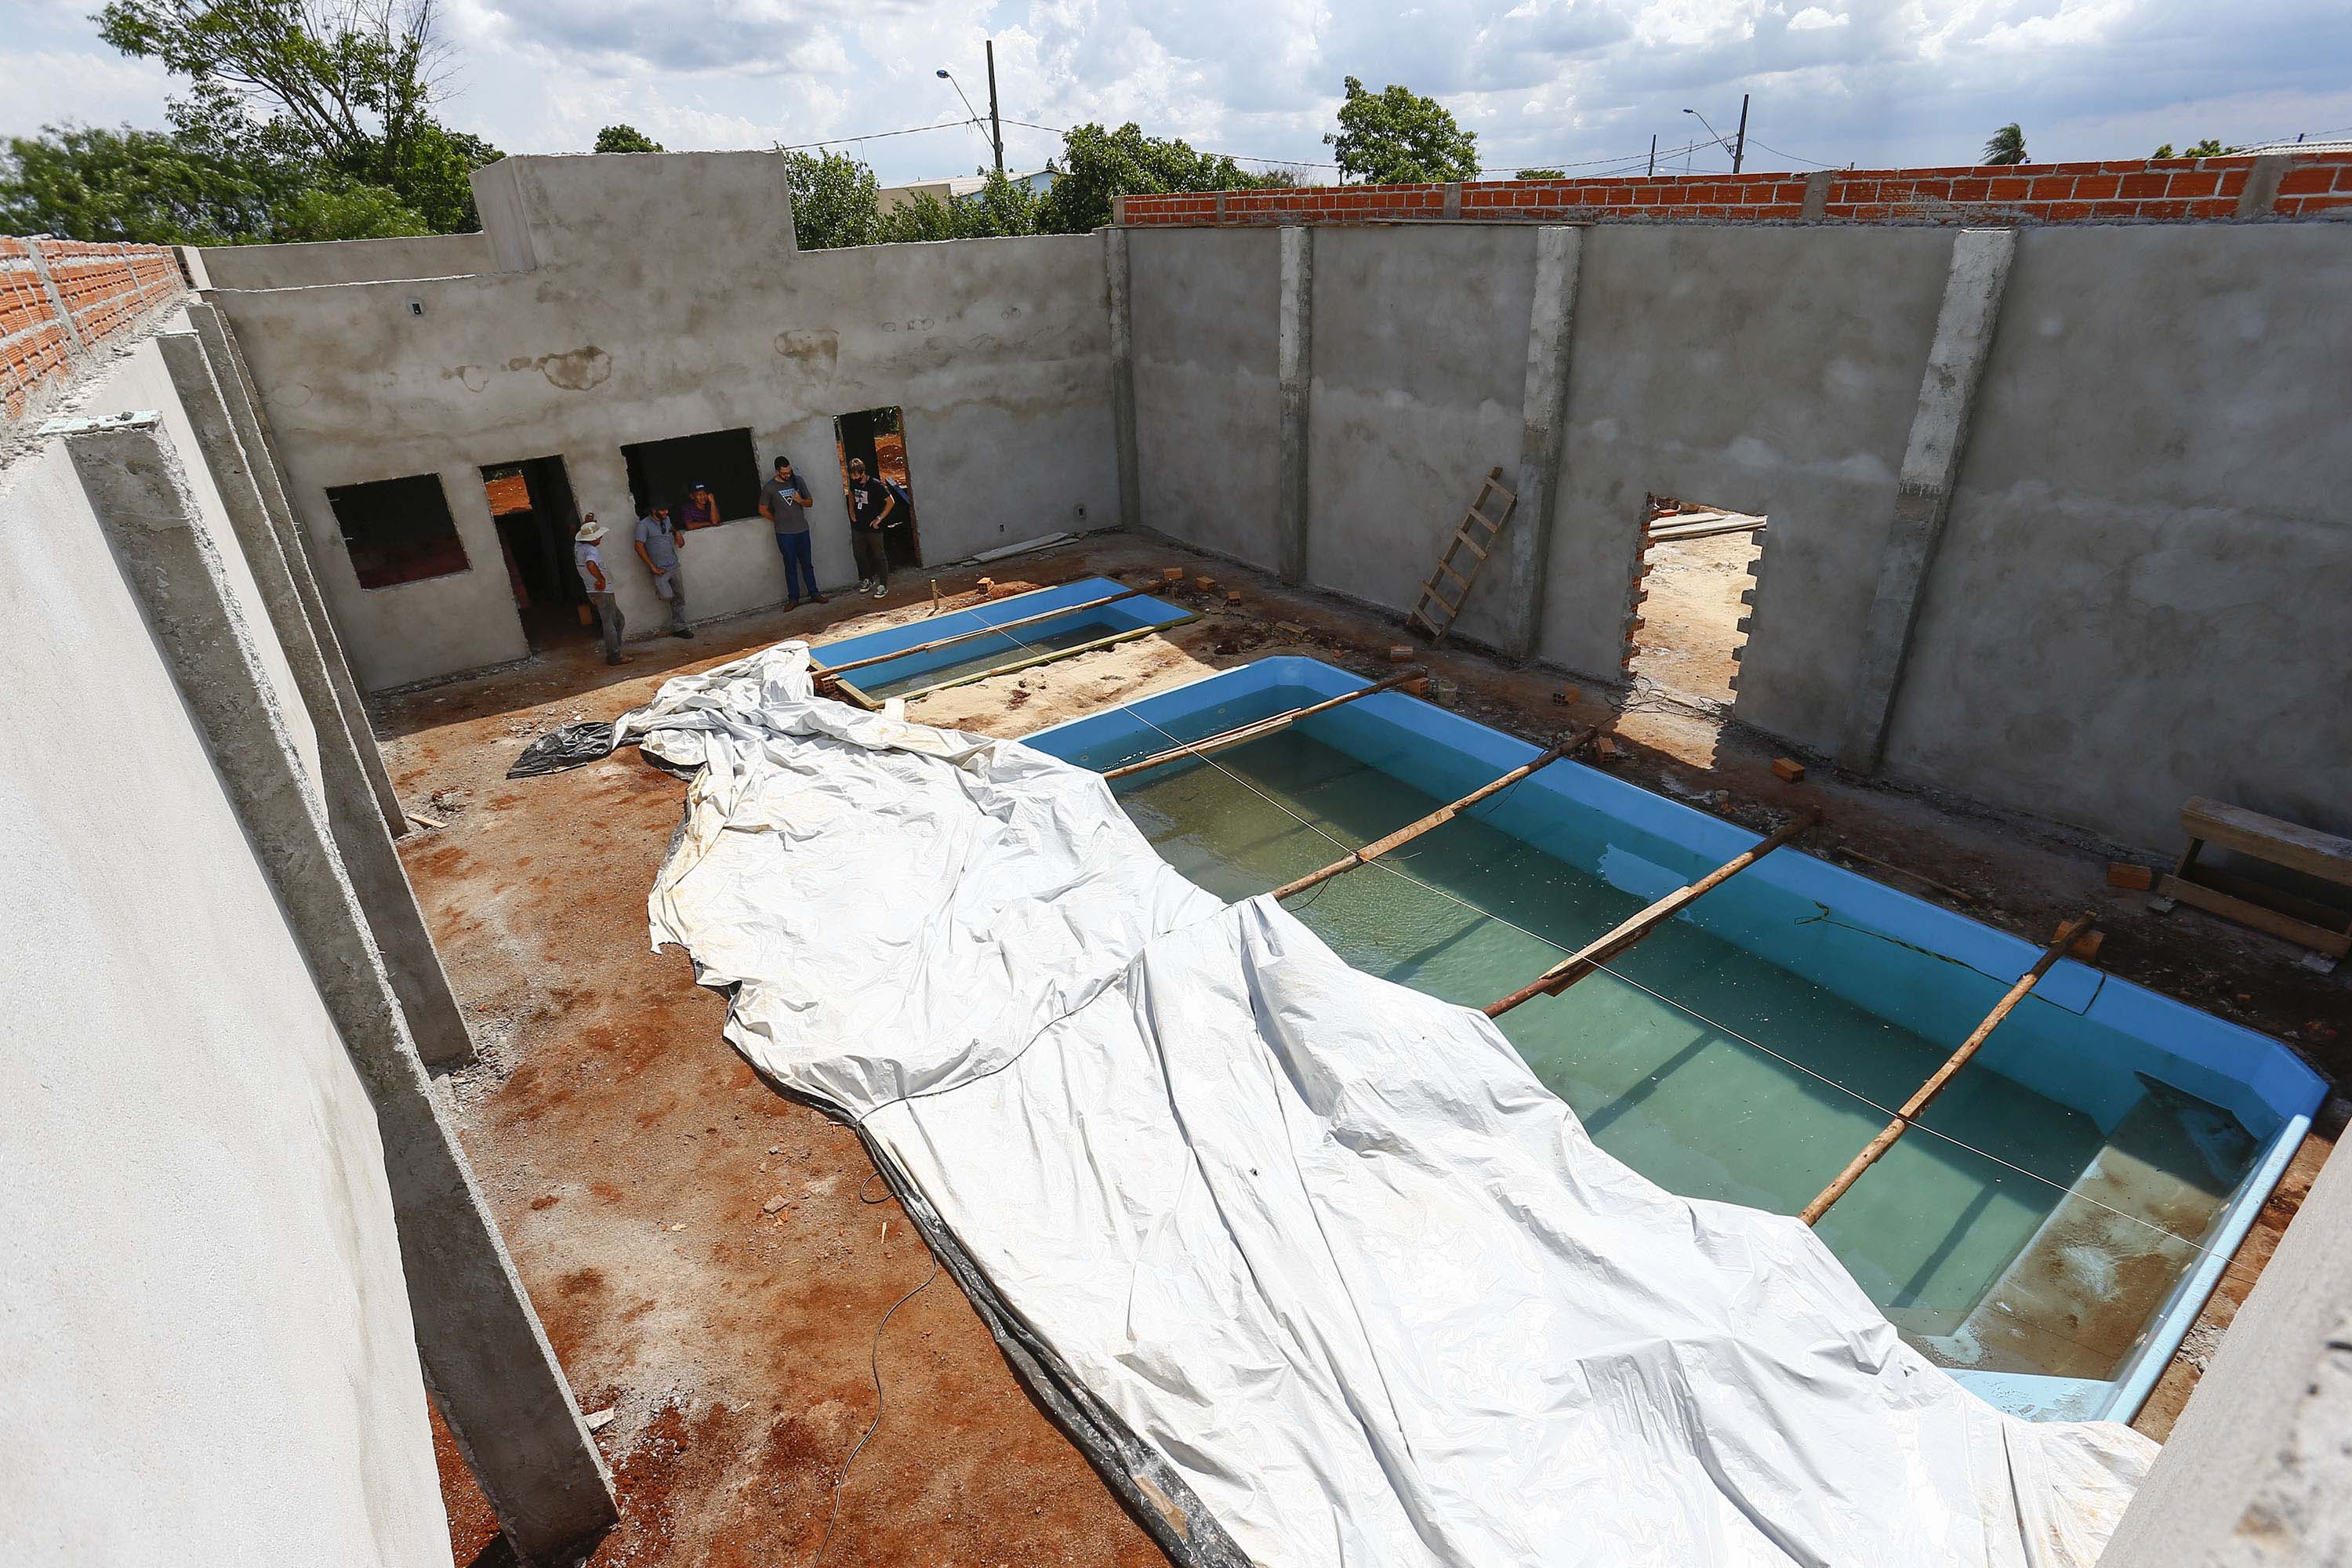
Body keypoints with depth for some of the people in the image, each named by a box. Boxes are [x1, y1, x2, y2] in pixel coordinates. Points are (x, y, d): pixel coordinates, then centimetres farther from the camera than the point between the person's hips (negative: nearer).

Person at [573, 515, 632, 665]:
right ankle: (614, 656, 1)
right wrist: (601, 579, -27)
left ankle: (614, 653, 19)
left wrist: (587, 523, 15)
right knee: (609, 623, -3)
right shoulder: (592, 550, -20)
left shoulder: (578, 546, 8)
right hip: (602, 591, -9)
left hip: (593, 591, 9)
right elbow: (590, 565, -40)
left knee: (619, 620, 17)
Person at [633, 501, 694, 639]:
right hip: (659, 569, -6)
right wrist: (652, 567, -14)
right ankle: (658, 586, 20)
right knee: (667, 595, -16)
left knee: (679, 598, 5)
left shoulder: (666, 519, 9)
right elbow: (639, 547, -13)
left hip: (674, 566, 6)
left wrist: (676, 533, 11)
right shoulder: (644, 525, -11)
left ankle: (679, 628, 13)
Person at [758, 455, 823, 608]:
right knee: (790, 566, 3)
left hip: (802, 530, 3)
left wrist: (800, 500, -12)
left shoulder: (798, 481, 2)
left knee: (807, 563, 10)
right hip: (784, 534, -3)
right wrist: (779, 520, 5)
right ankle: (794, 598, 9)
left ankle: (813, 593, 19)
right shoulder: (769, 487, -6)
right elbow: (763, 510, 3)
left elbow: (810, 502, 9)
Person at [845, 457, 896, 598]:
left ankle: (883, 585, 5)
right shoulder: (854, 482, 1)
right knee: (860, 555, 14)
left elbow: (891, 502, -13)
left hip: (873, 528, -6)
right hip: (857, 527, 6)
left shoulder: (876, 485, -17)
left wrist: (879, 518, -14)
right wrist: (852, 511, 11)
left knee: (879, 557, 0)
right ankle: (867, 579, 32)